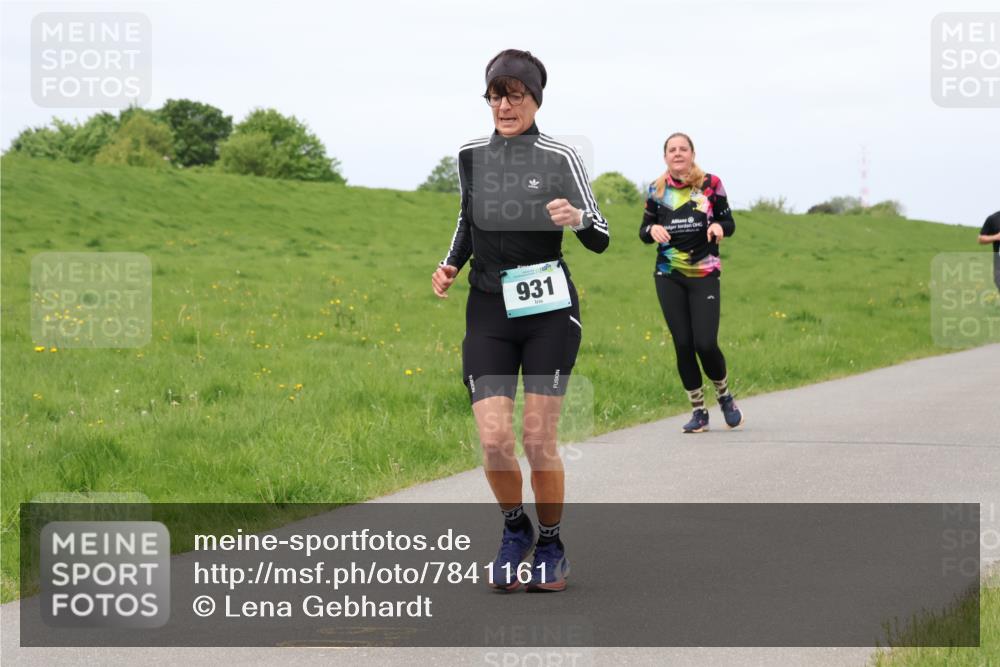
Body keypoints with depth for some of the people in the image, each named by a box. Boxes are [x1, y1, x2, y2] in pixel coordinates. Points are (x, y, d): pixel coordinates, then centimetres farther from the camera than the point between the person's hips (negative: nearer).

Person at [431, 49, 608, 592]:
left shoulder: (560, 157, -3)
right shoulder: (471, 156, 7)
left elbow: (600, 239, -2)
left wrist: (578, 219, -24)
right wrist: (450, 265, 8)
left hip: (549, 309, -3)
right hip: (488, 311, 3)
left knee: (538, 440, -4)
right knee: (493, 439, -10)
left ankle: (550, 547, 18)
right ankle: (515, 528, 18)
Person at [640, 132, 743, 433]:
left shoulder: (711, 184, 0)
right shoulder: (656, 189, 5)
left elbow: (729, 223, 7)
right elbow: (643, 230, 11)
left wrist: (719, 226, -17)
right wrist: (652, 230, -12)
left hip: (704, 275, -2)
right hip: (669, 277, 2)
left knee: (705, 344, -10)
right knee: (682, 344, 0)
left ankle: (725, 397, 17)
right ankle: (698, 411, 12)